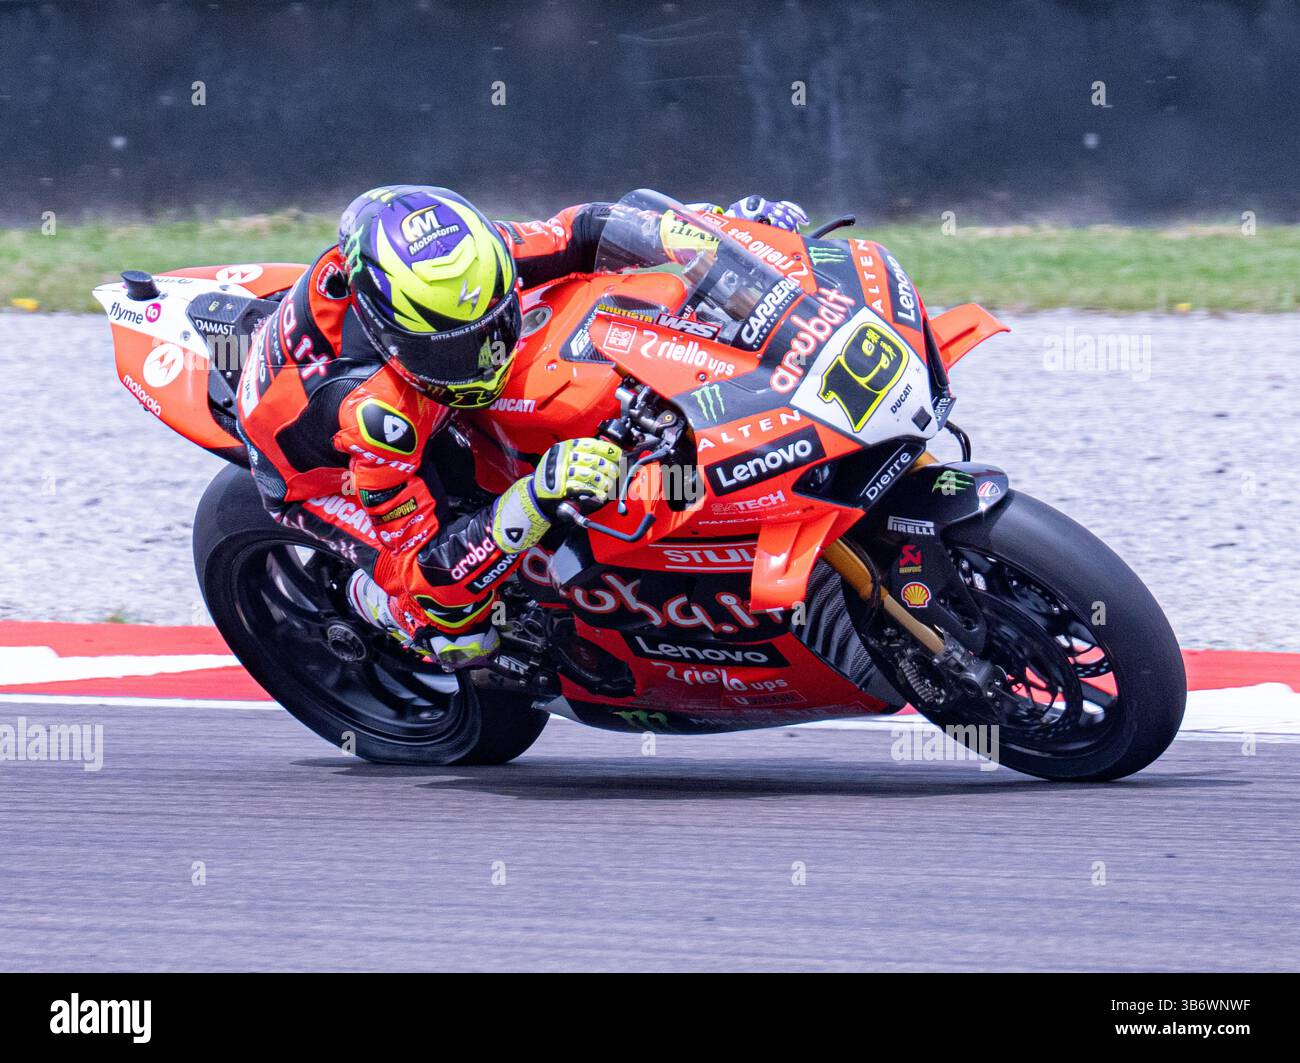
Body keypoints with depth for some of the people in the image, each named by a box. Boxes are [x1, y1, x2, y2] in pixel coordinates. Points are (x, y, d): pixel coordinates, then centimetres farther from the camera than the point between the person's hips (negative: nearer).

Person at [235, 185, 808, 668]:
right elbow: (419, 570, -45)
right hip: (323, 468, -7)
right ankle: (365, 597, 7)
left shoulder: (461, 260, -32)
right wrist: (539, 498, -57)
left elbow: (578, 234, -13)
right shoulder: (372, 410, -47)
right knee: (459, 638, -24)